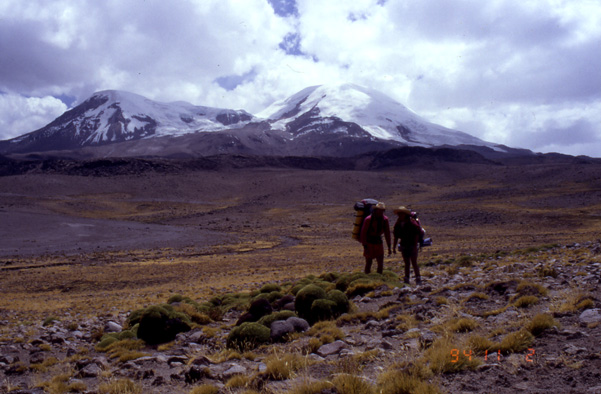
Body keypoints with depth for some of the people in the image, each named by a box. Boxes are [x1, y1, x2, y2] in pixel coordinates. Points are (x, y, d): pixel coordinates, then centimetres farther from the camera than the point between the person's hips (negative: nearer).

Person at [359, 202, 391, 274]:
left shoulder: (385, 219, -6)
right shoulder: (368, 219, -18)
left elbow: (387, 233, 1)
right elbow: (363, 233, -14)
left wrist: (389, 247, 1)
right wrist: (365, 246, -17)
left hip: (379, 243, 4)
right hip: (369, 243, -4)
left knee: (380, 264, 3)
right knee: (368, 263, -2)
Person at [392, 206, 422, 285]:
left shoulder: (412, 223, -13)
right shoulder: (398, 224, 3)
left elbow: (416, 235, -12)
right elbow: (396, 237, 10)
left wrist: (415, 246, -17)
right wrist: (394, 247, 9)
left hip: (412, 245, -5)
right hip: (404, 245, 5)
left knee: (414, 263, -6)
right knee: (407, 263, 10)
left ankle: (418, 279, 1)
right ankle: (406, 280, 15)